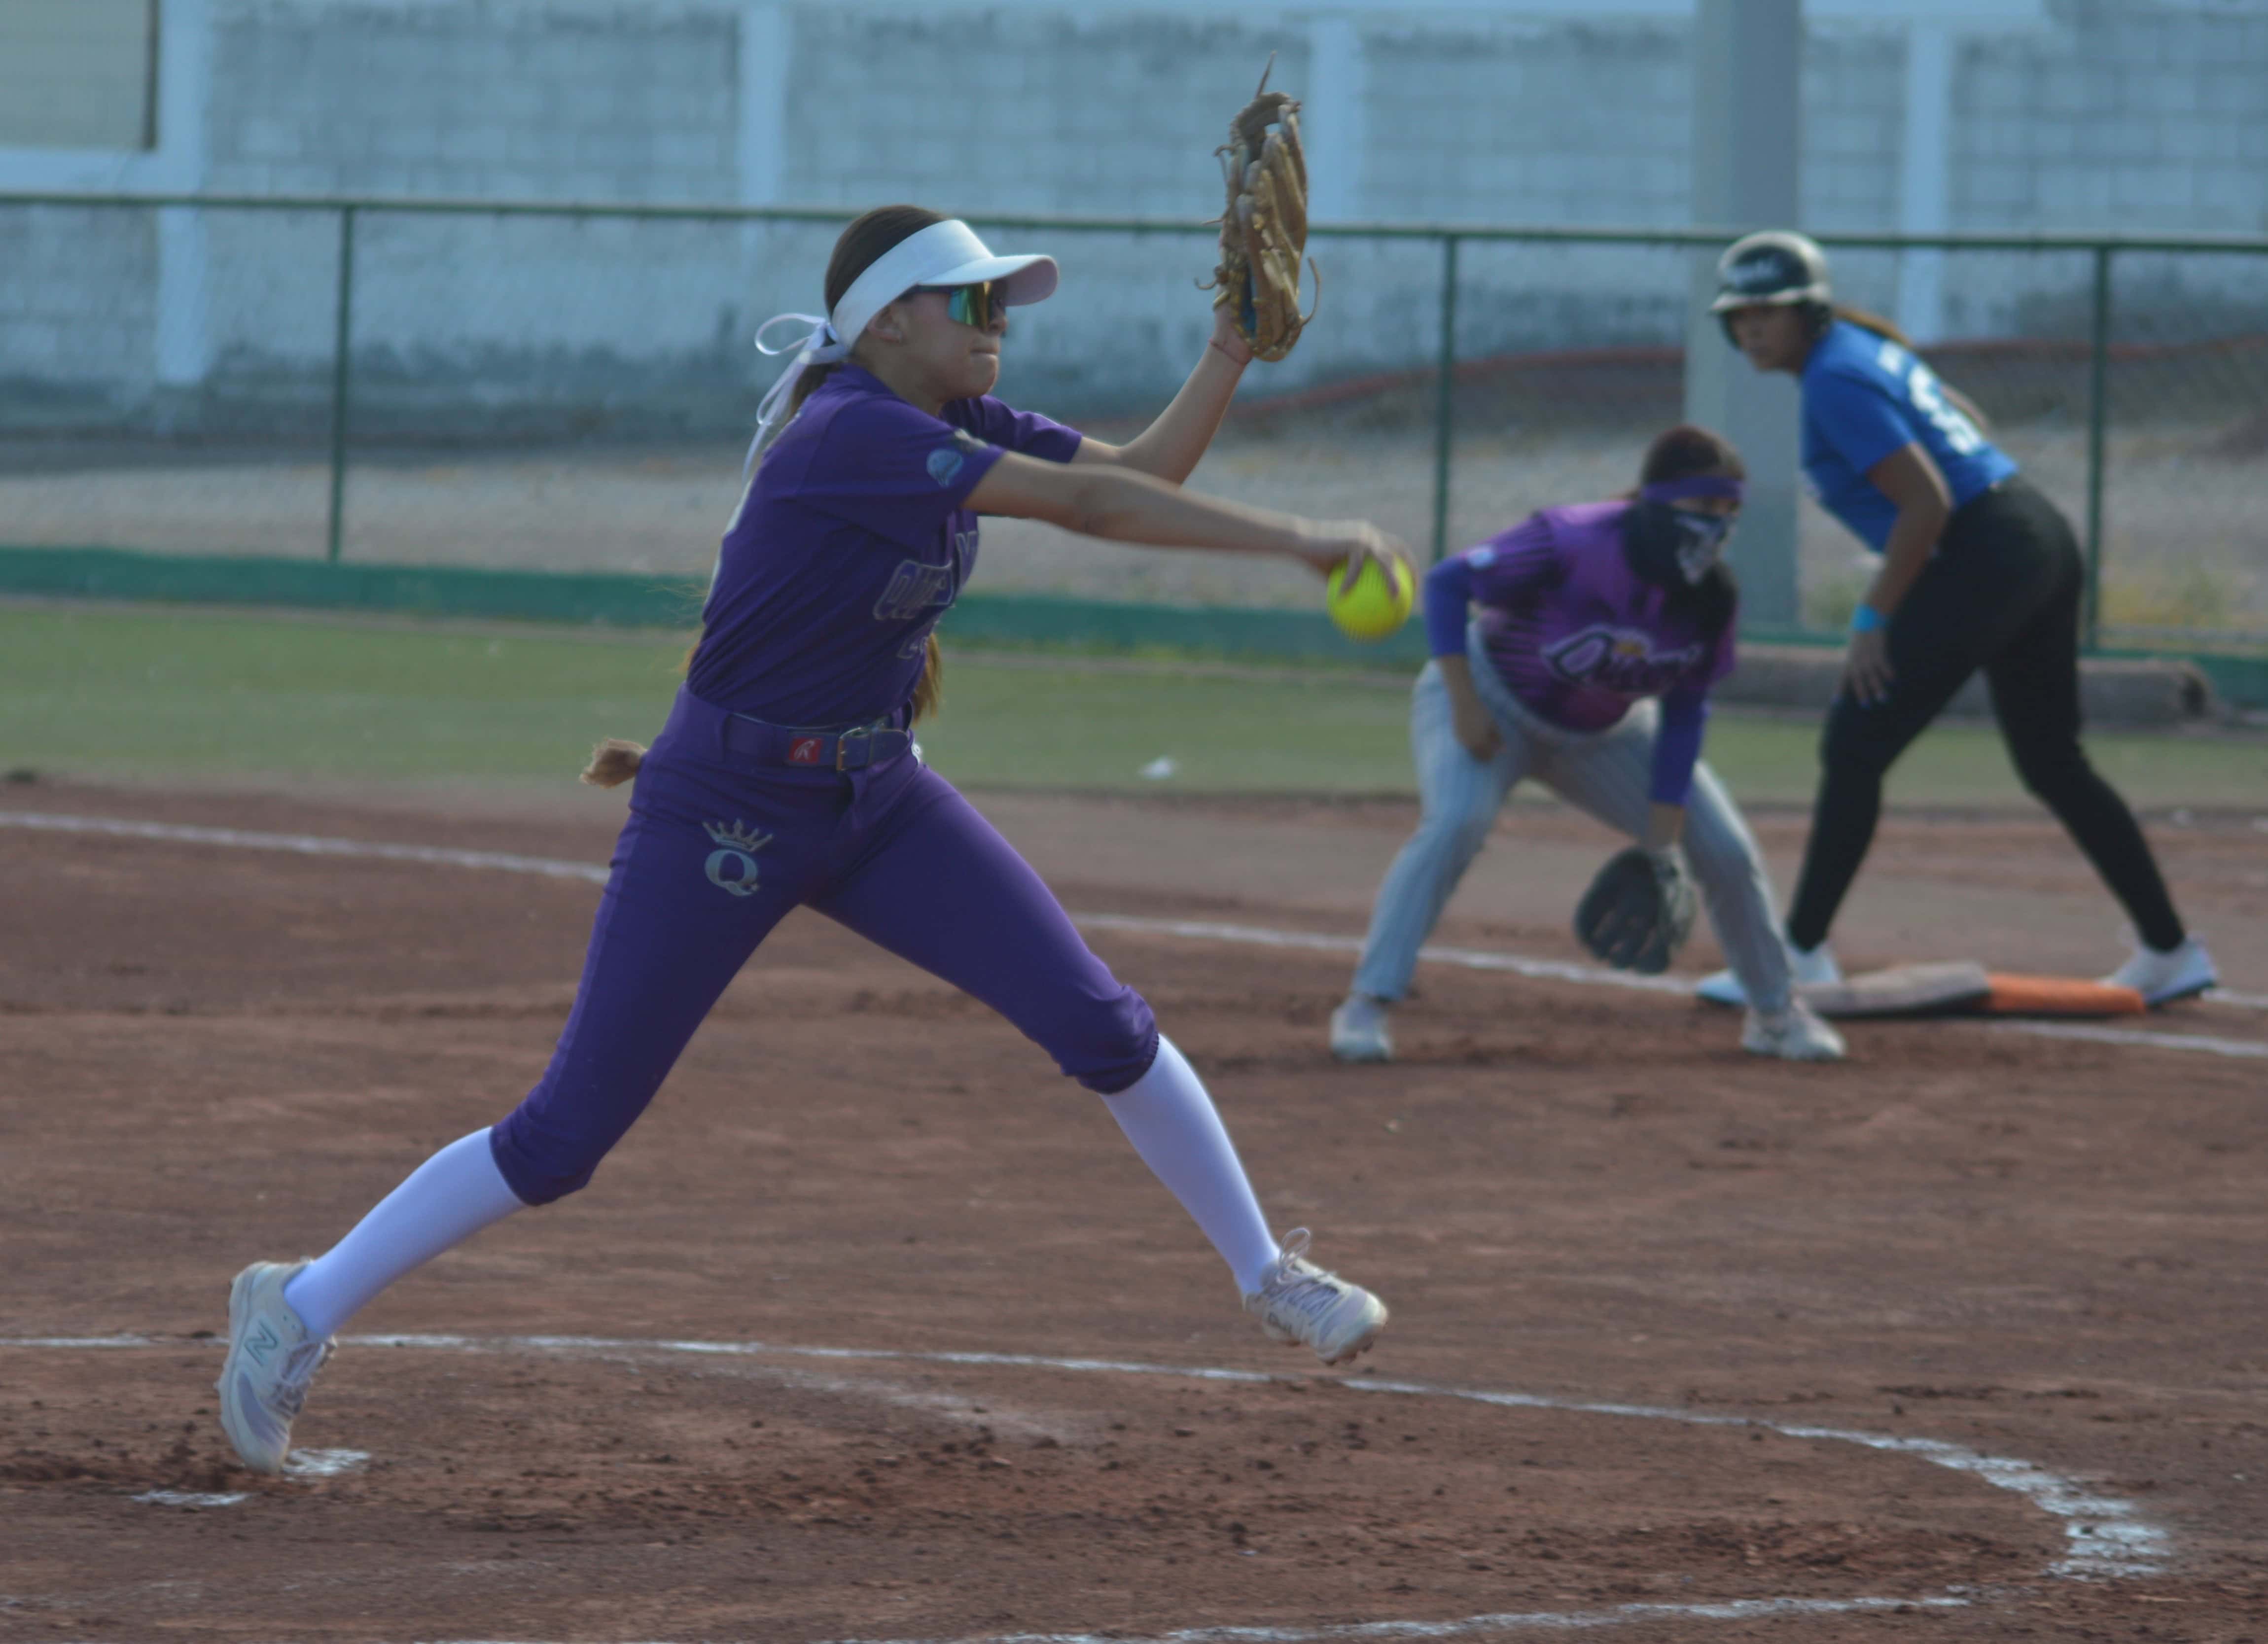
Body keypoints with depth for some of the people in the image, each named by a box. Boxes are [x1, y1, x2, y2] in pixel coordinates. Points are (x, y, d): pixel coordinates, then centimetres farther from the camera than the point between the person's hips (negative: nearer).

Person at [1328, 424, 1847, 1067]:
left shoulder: (1712, 597, -20)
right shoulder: (1568, 545, -35)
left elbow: (1683, 713, -9)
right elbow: (1446, 582, -24)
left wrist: (1662, 836, -12)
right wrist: (1464, 702, -28)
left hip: (1605, 734, 5)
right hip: (1493, 701, -5)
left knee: (1727, 850, -1)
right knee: (1455, 821, -33)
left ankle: (1775, 1012, 22)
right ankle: (1366, 1006, -25)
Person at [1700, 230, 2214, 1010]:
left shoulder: (1836, 382, -14)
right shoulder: (1866, 345, 15)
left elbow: (1927, 503, -21)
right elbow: (1966, 420, 28)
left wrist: (1873, 618, -15)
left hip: (1982, 558, -10)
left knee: (1854, 747, -5)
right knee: (2054, 763, 18)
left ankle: (1803, 955, -4)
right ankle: (2169, 951, 21)